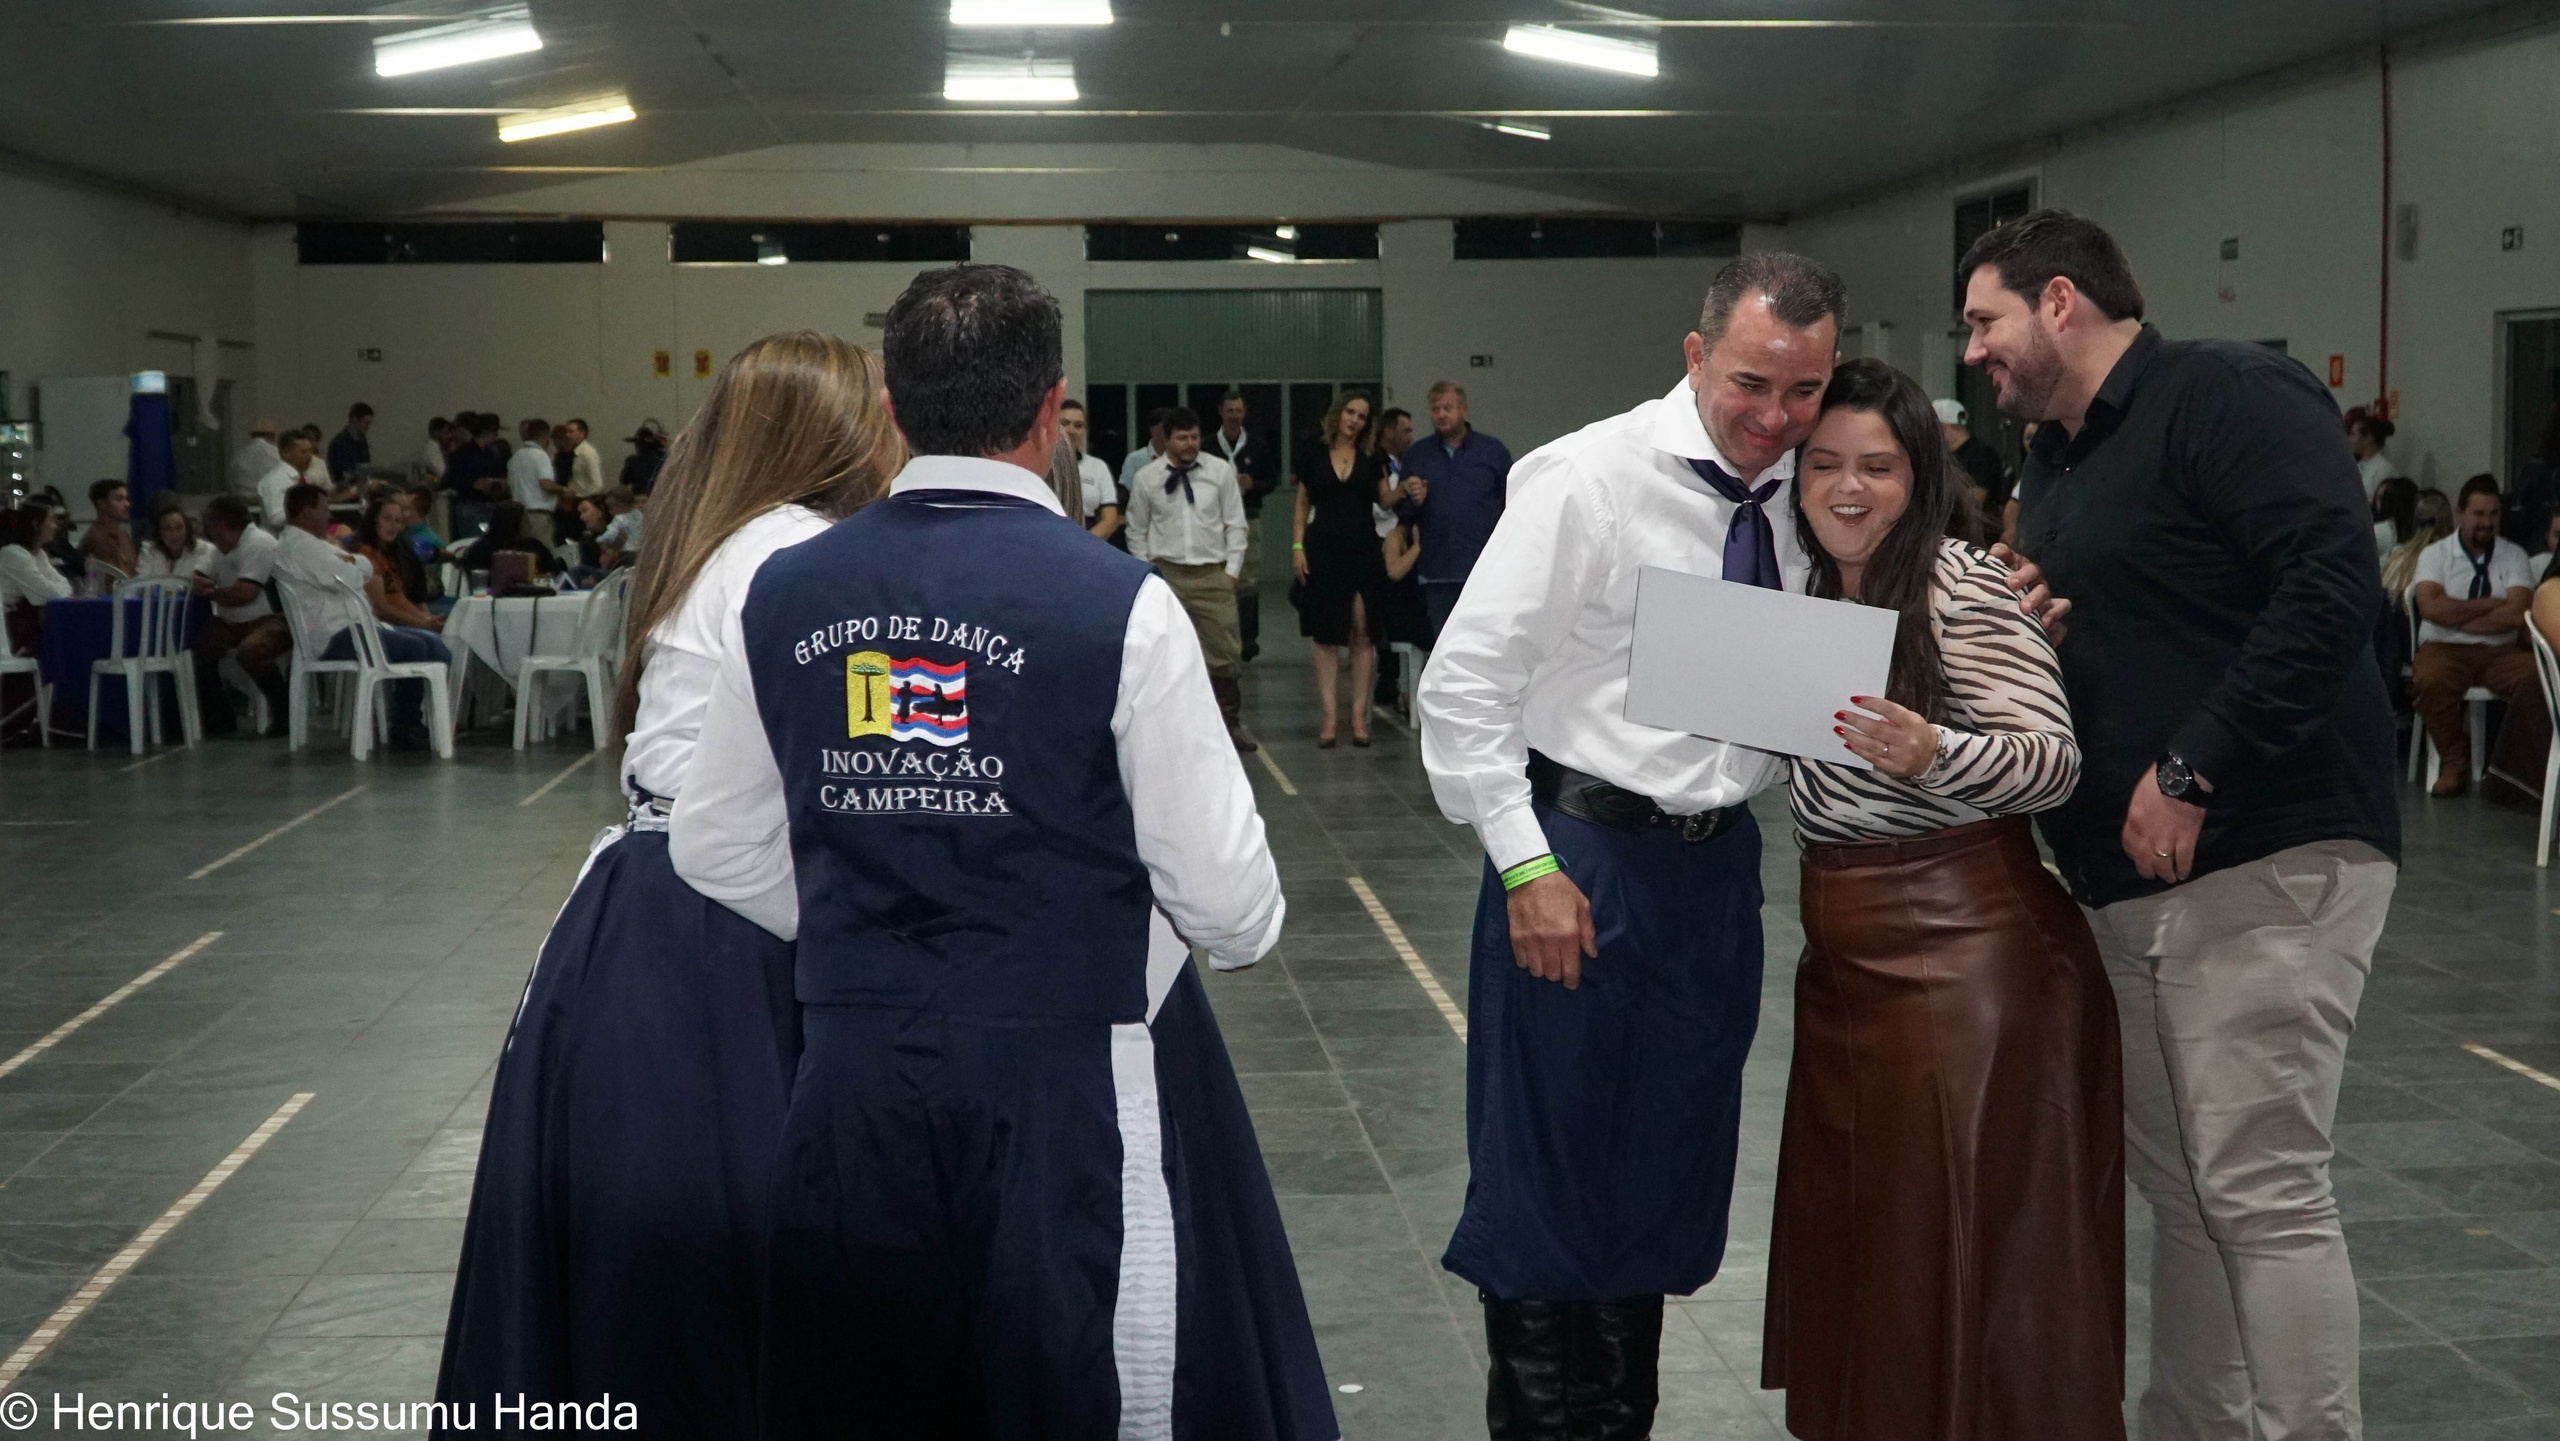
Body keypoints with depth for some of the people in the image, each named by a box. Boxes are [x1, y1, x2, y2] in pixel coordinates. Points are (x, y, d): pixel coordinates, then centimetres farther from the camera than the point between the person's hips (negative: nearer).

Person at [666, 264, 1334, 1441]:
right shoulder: (1116, 604, -13)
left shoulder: (785, 595, 0)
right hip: (1065, 1080, -4)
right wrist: (1240, 925, 12)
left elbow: (720, 850, 9)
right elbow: (1227, 900, -11)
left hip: (855, 1077, 4)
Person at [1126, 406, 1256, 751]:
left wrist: (1232, 570, -1)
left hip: (1213, 574, 0)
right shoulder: (1146, 477, 2)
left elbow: (1235, 524, 5)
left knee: (1225, 651, -1)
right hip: (1166, 573, 0)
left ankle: (1231, 723, 11)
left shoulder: (1221, 472, 2)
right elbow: (1137, 531, 9)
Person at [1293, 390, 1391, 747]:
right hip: (1324, 551, -1)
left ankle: (1359, 717, 1)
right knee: (1325, 636, -1)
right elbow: (1302, 506, 9)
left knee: (1363, 634, -3)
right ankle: (1328, 718, 1)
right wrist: (1297, 547, 1)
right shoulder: (1314, 455, 7)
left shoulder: (1371, 457, 9)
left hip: (1363, 550, 1)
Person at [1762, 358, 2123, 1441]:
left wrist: (1931, 754, -34)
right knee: (1848, 1240, 13)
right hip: (1844, 957, 8)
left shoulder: (1965, 588, -11)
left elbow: (2054, 761, -19)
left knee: (1960, 1246, -4)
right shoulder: (1811, 595, 13)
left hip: (1966, 955, -8)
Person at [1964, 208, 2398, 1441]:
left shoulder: (2225, 394, -9)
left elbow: (2334, 584, -21)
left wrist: (2192, 771, -21)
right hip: (2126, 878, 9)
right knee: (2178, 1186, 13)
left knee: (2260, 1189, -9)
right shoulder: (2052, 467, 20)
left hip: (2266, 862, -9)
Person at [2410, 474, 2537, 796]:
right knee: (2430, 680, -36)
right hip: (2445, 649, -1)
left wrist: (2457, 617, -6)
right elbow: (2432, 608, -12)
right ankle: (2454, 762, -14)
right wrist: (2491, 604, -3)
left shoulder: (2514, 556, 11)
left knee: (2538, 676, -32)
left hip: (2501, 651, 1)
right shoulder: (2435, 554, 7)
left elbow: (2517, 614, -5)